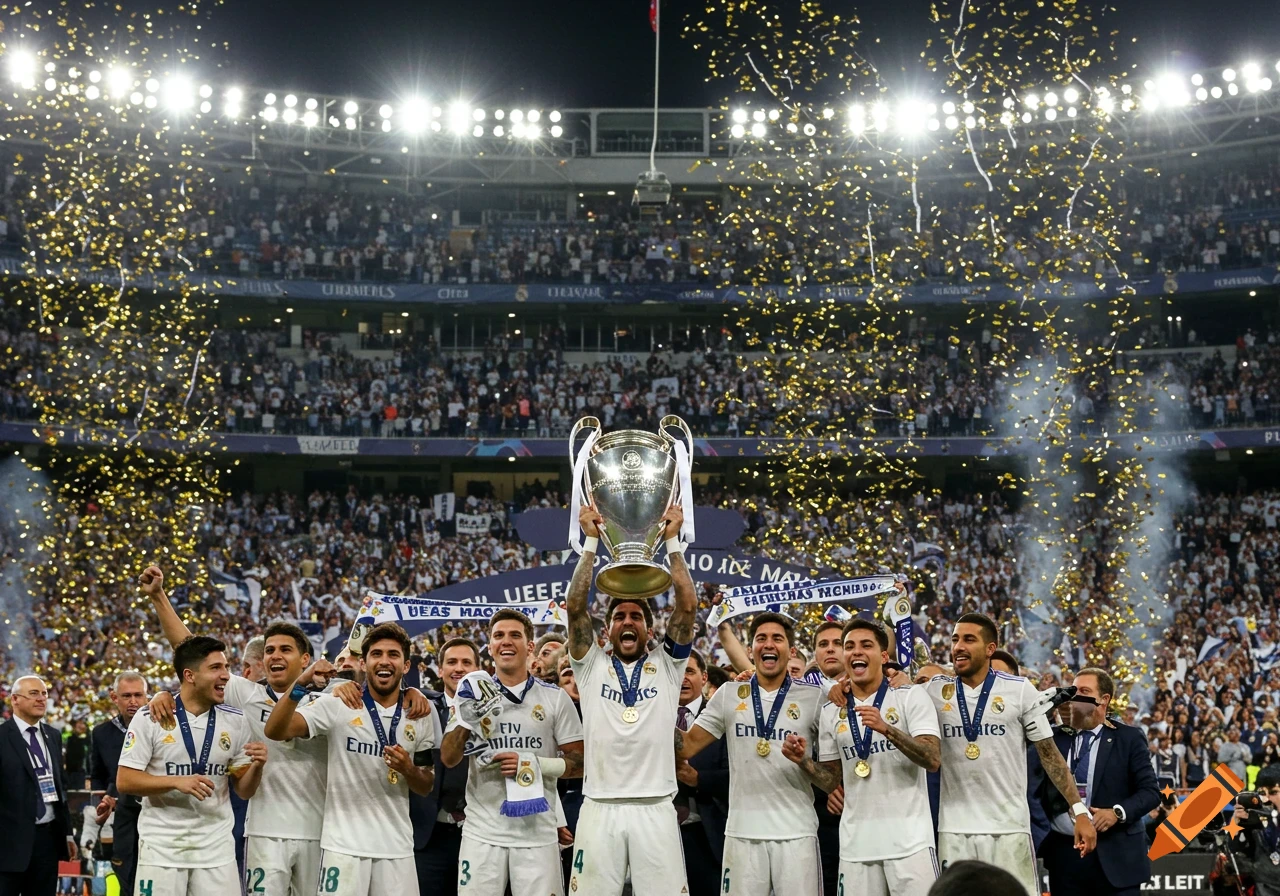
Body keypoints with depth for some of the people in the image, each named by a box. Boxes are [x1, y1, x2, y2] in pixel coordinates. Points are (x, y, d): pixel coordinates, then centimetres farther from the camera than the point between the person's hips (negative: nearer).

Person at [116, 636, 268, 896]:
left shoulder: (236, 721, 2)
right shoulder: (150, 718, -6)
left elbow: (244, 790, 7)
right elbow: (124, 781, -7)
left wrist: (256, 766, -14)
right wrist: (176, 782, -19)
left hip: (216, 847, 2)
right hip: (161, 846, -2)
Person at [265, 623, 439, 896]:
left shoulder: (423, 714, 6)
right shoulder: (337, 704, -3)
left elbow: (426, 788, 12)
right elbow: (275, 731, -14)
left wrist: (408, 770, -10)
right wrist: (300, 684, -27)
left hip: (397, 847, 3)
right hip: (344, 844, -3)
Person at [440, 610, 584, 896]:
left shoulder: (555, 698, 3)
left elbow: (580, 763, 3)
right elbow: (448, 759, 1)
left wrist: (534, 765, -11)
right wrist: (466, 717, -15)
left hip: (537, 832, -1)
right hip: (482, 833, 1)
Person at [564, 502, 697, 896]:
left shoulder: (666, 666, 11)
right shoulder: (592, 667, 11)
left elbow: (687, 605, 1)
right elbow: (575, 607, 1)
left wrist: (672, 541, 1)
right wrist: (591, 542, 0)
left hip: (655, 809, 0)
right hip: (600, 808, 0)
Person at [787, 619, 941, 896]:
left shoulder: (911, 697, -1)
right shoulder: (831, 712, 11)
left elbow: (933, 760, -12)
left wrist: (886, 729, -24)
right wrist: (804, 761, -4)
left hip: (909, 839, -4)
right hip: (856, 843, 4)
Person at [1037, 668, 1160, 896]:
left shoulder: (1129, 738, 3)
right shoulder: (1055, 738, 10)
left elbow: (1150, 791, -1)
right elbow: (1040, 790, 7)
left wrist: (1117, 812, -16)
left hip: (1115, 854, -2)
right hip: (1064, 853, 3)